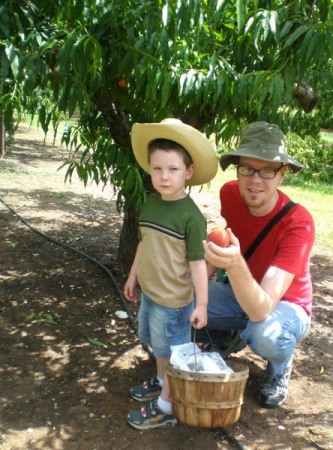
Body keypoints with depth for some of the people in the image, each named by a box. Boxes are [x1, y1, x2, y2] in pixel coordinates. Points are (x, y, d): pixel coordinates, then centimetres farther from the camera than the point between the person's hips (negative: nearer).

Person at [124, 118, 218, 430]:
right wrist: (133, 276, 19)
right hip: (149, 292, 7)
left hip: (174, 300, -7)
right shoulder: (150, 204, -2)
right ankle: (161, 381, 47)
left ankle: (165, 407, 23)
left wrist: (201, 304, -16)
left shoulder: (191, 215, -22)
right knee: (159, 346, 26)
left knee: (172, 352, 9)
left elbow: (197, 262, -18)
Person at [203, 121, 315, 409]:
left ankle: (281, 367, 0)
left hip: (285, 305, -4)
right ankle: (226, 335, 13)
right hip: (239, 294, 4)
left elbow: (260, 310, -41)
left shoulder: (298, 224, -33)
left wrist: (235, 265, -59)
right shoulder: (230, 193, -17)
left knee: (264, 333, -39)